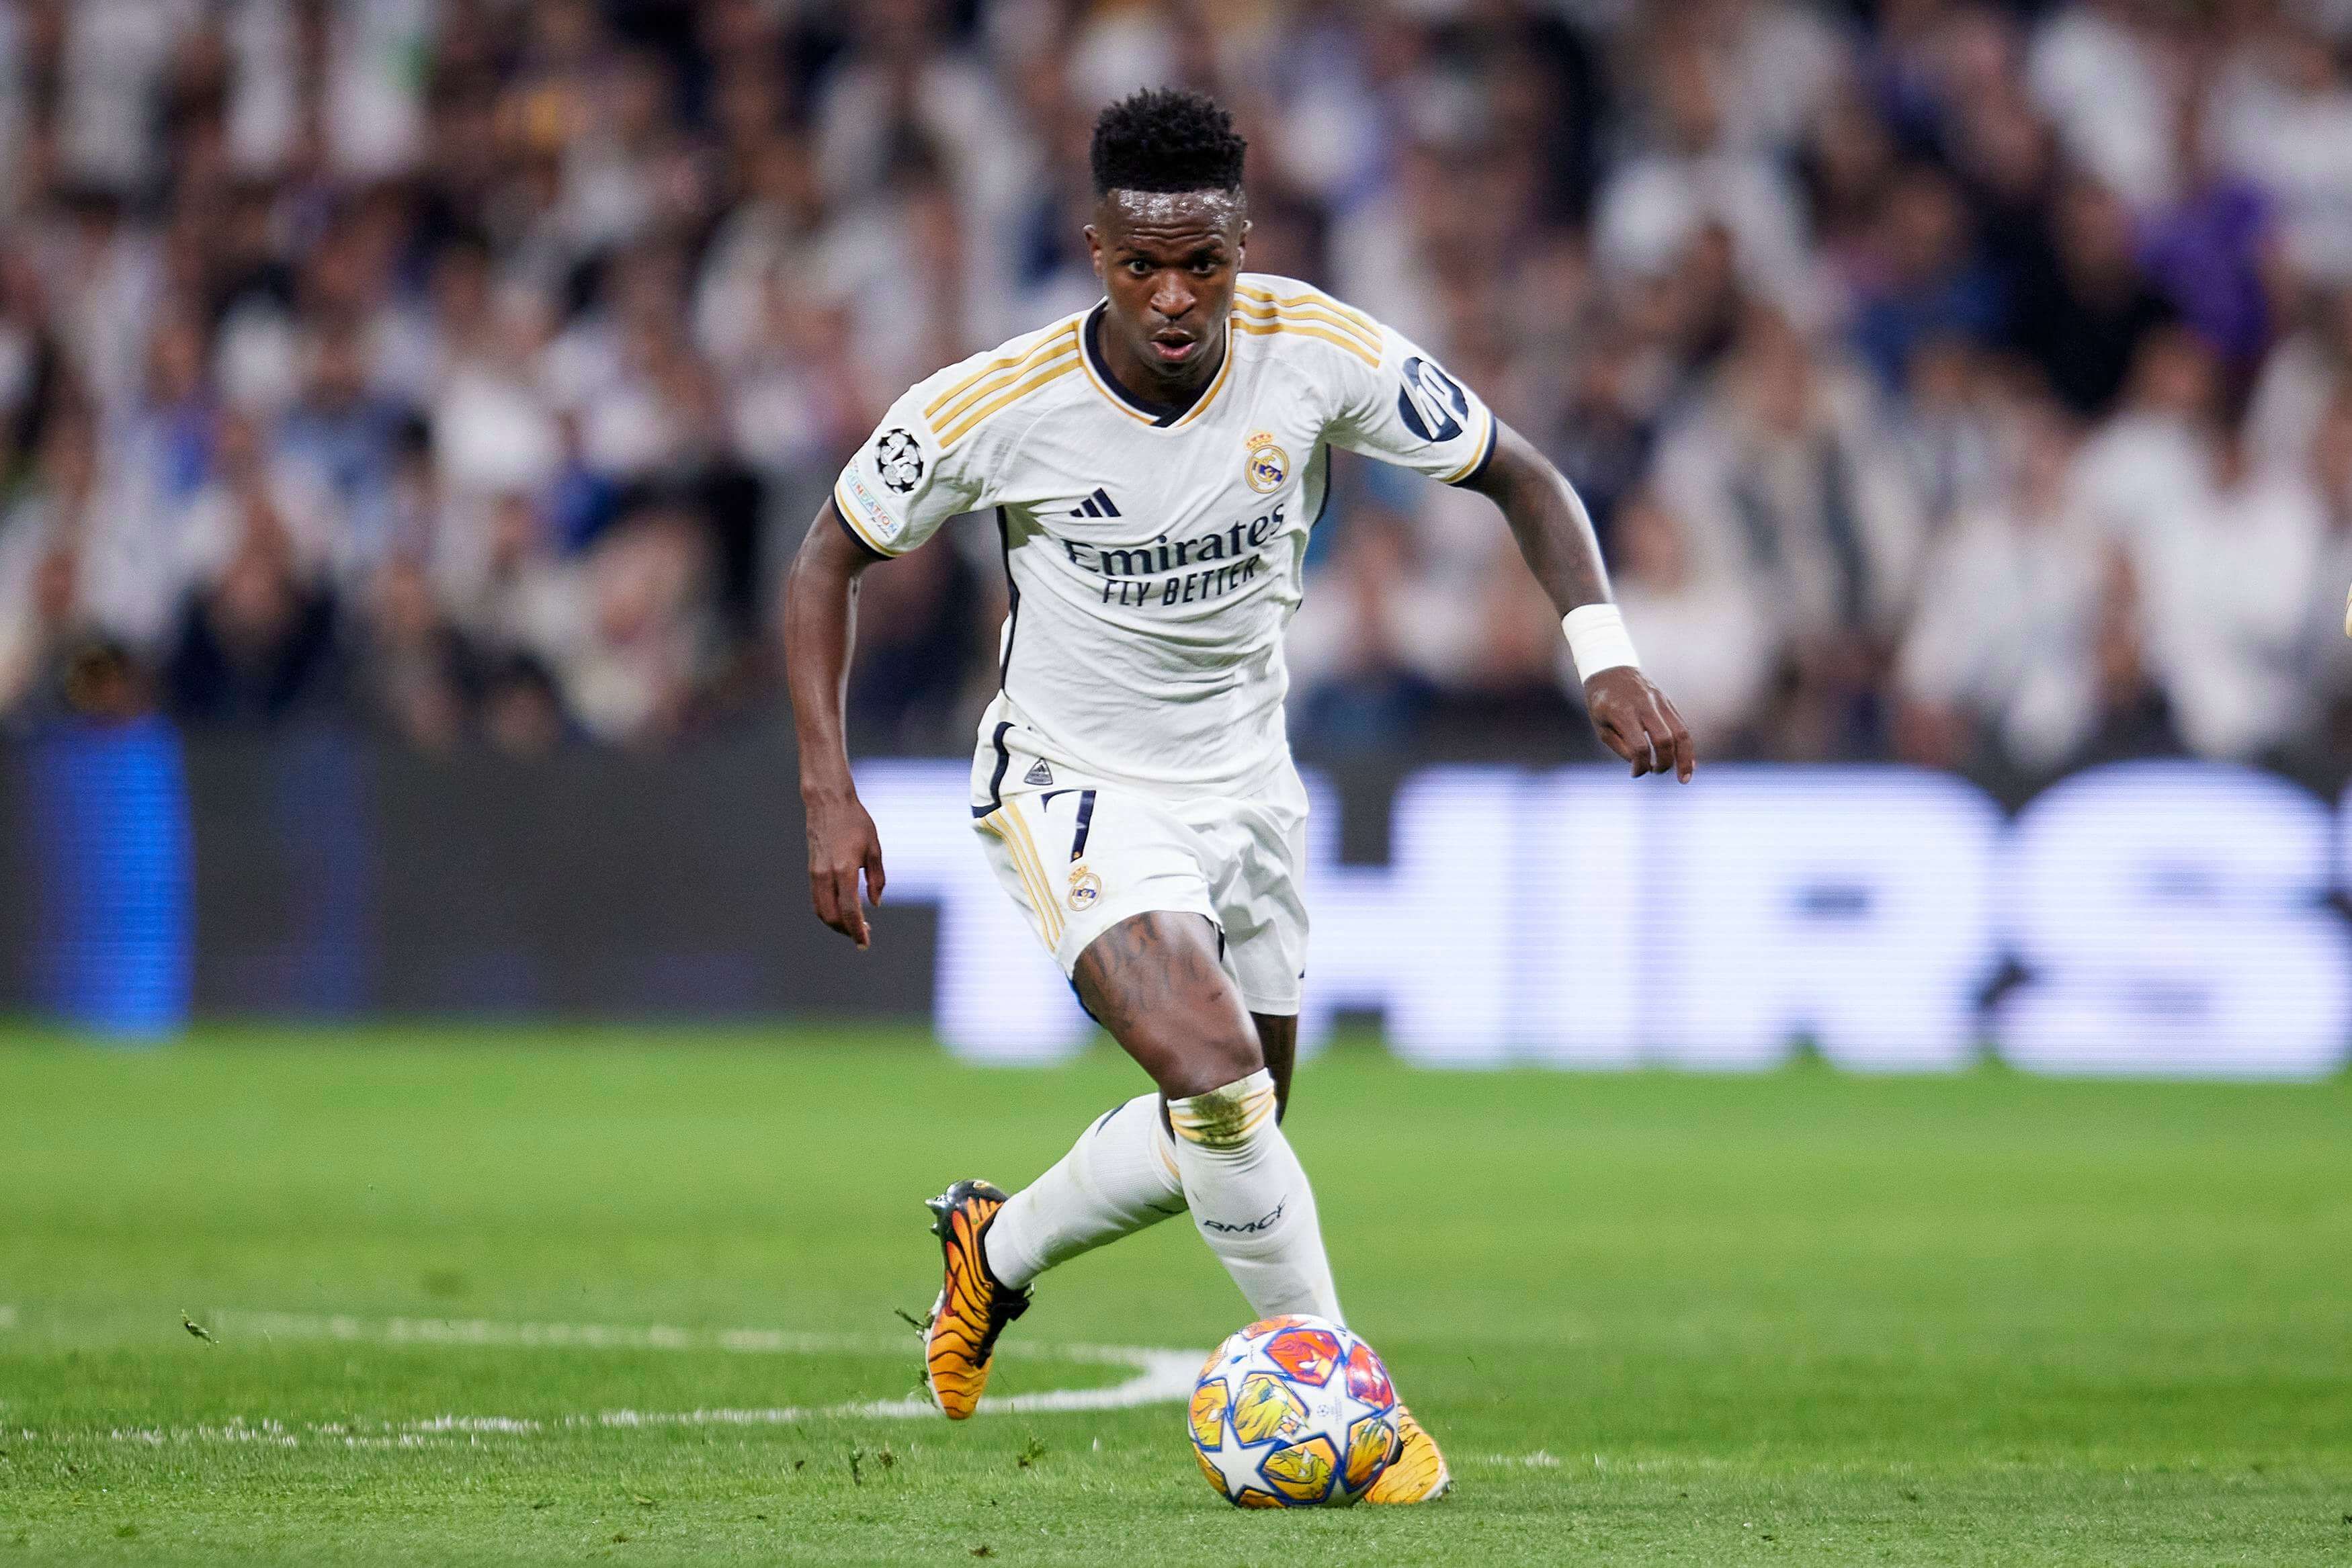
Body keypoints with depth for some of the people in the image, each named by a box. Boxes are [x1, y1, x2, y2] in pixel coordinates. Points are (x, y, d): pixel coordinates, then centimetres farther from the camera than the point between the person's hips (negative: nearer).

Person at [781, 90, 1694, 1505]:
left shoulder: (1319, 351, -19)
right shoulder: (996, 407, -22)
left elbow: (1518, 475, -6)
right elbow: (833, 558, -6)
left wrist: (1607, 657, -20)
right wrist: (830, 789, -15)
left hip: (1245, 786, 4)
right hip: (1076, 787, -4)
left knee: (1227, 1135, 16)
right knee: (1219, 1074, -27)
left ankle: (994, 1251, 44)